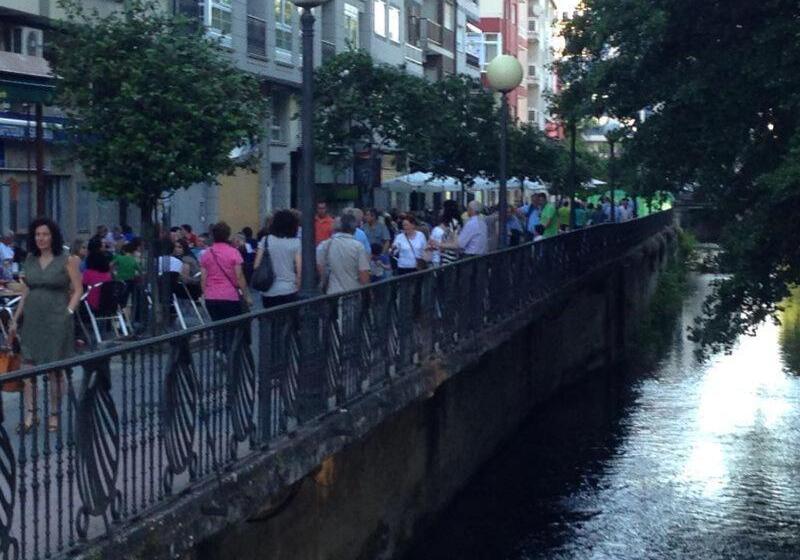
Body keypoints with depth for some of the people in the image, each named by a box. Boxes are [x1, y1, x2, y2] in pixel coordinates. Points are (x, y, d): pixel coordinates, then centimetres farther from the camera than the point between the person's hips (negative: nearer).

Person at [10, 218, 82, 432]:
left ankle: (54, 415, 12)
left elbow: (78, 290, -2)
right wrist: (15, 319, 11)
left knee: (54, 370, 2)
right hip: (32, 320, 4)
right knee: (28, 368, -3)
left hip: (56, 321, -4)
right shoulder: (29, 261, 10)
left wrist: (68, 312, -13)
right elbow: (25, 293, 14)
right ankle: (30, 415, 2)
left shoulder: (67, 260, -2)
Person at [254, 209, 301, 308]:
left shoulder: (265, 240, 2)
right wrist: (298, 287, 5)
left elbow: (256, 266, 1)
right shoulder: (296, 243, -2)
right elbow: (299, 270, -6)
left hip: (269, 291, 2)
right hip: (289, 290, -2)